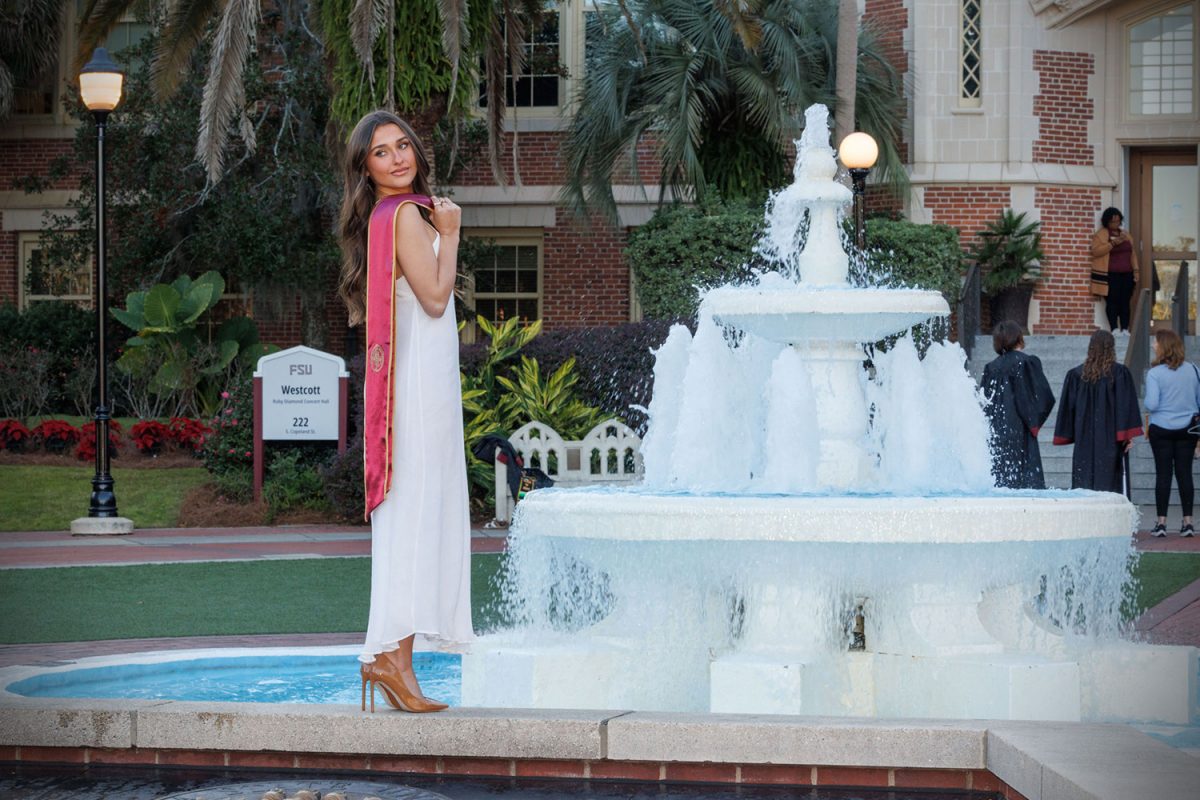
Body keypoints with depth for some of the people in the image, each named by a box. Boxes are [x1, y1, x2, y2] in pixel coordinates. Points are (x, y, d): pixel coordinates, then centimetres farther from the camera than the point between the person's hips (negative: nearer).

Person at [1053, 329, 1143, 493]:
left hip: (1084, 438, 2)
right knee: (1108, 485, -2)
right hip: (1109, 437, -2)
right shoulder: (1120, 373, -4)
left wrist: (1067, 435, 14)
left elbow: (1068, 406, 6)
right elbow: (1127, 405, -6)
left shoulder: (1076, 374, 2)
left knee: (1083, 485, 4)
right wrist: (1128, 436, -2)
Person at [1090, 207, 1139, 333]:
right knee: (1112, 302, -9)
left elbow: (1133, 254, 19)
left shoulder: (1125, 235, 18)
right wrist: (1113, 243, -20)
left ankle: (1125, 329, 2)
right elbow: (1096, 251, -14)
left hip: (1126, 275, 5)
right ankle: (1114, 329, -8)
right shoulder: (1100, 235, 0)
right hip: (1110, 276, -5)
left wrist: (1136, 271, 10)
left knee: (1125, 302, 1)